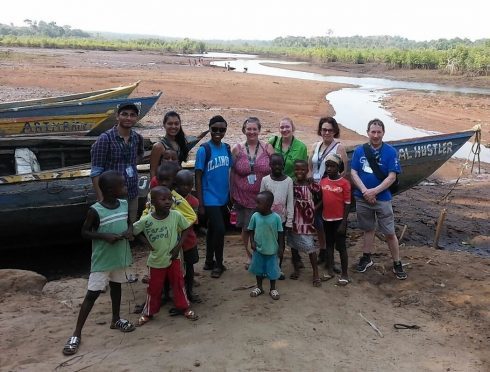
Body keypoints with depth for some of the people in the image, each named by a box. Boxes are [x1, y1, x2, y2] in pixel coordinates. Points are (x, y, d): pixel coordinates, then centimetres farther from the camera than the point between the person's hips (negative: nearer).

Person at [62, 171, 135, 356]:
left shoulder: (124, 204, -3)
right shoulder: (95, 211, -20)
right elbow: (84, 232, -11)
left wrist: (129, 230, -9)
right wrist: (105, 236, -24)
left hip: (120, 256, 6)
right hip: (102, 260, -6)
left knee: (116, 286, 22)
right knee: (92, 294, -2)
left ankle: (116, 320, 42)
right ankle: (77, 334, 8)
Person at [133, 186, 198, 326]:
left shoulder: (176, 216, -16)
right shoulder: (146, 220, -19)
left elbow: (186, 229, -1)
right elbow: (132, 231, -6)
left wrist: (178, 246, -8)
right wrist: (148, 244, -8)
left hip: (173, 258, 1)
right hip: (156, 260, -1)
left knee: (178, 284, 12)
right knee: (154, 288, 12)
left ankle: (184, 308, 30)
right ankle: (148, 313, 31)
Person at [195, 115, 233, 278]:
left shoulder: (227, 148, 4)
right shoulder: (204, 149, -12)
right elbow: (198, 177, -11)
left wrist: (232, 195, 10)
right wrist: (200, 203, -12)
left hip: (223, 198, 6)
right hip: (210, 199, -6)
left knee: (213, 229, 17)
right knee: (219, 229, -9)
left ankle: (209, 261, 30)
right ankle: (218, 263, 11)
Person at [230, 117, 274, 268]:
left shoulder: (267, 148, 0)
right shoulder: (237, 149, 0)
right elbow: (232, 173, 4)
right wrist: (232, 194, 3)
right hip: (243, 197, 0)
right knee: (246, 228, 9)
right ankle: (249, 255, 30)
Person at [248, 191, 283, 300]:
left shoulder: (276, 217, -14)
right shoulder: (255, 216, -8)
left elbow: (280, 233, -5)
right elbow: (251, 230, 3)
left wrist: (280, 247, -3)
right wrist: (252, 242, -9)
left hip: (272, 250, -2)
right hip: (258, 249, 2)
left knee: (272, 270, 10)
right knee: (258, 269, 15)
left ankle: (273, 289, 28)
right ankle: (259, 287, 34)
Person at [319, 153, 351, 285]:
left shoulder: (344, 183, -12)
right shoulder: (323, 182, 2)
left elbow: (347, 204, -11)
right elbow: (321, 201, 9)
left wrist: (343, 223, -14)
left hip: (339, 220, -5)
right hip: (326, 219, 5)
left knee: (341, 247, 3)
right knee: (329, 245, 15)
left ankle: (345, 274, 13)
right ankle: (330, 270, 27)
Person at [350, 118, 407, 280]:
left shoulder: (390, 152, -7)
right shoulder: (359, 151, 0)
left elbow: (392, 177, -10)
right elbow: (353, 173, -3)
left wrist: (374, 191, -17)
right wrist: (365, 191, -16)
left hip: (382, 198, -2)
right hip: (362, 198, 3)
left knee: (390, 233, 0)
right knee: (368, 229, 18)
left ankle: (397, 264, 12)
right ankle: (366, 258, 32)